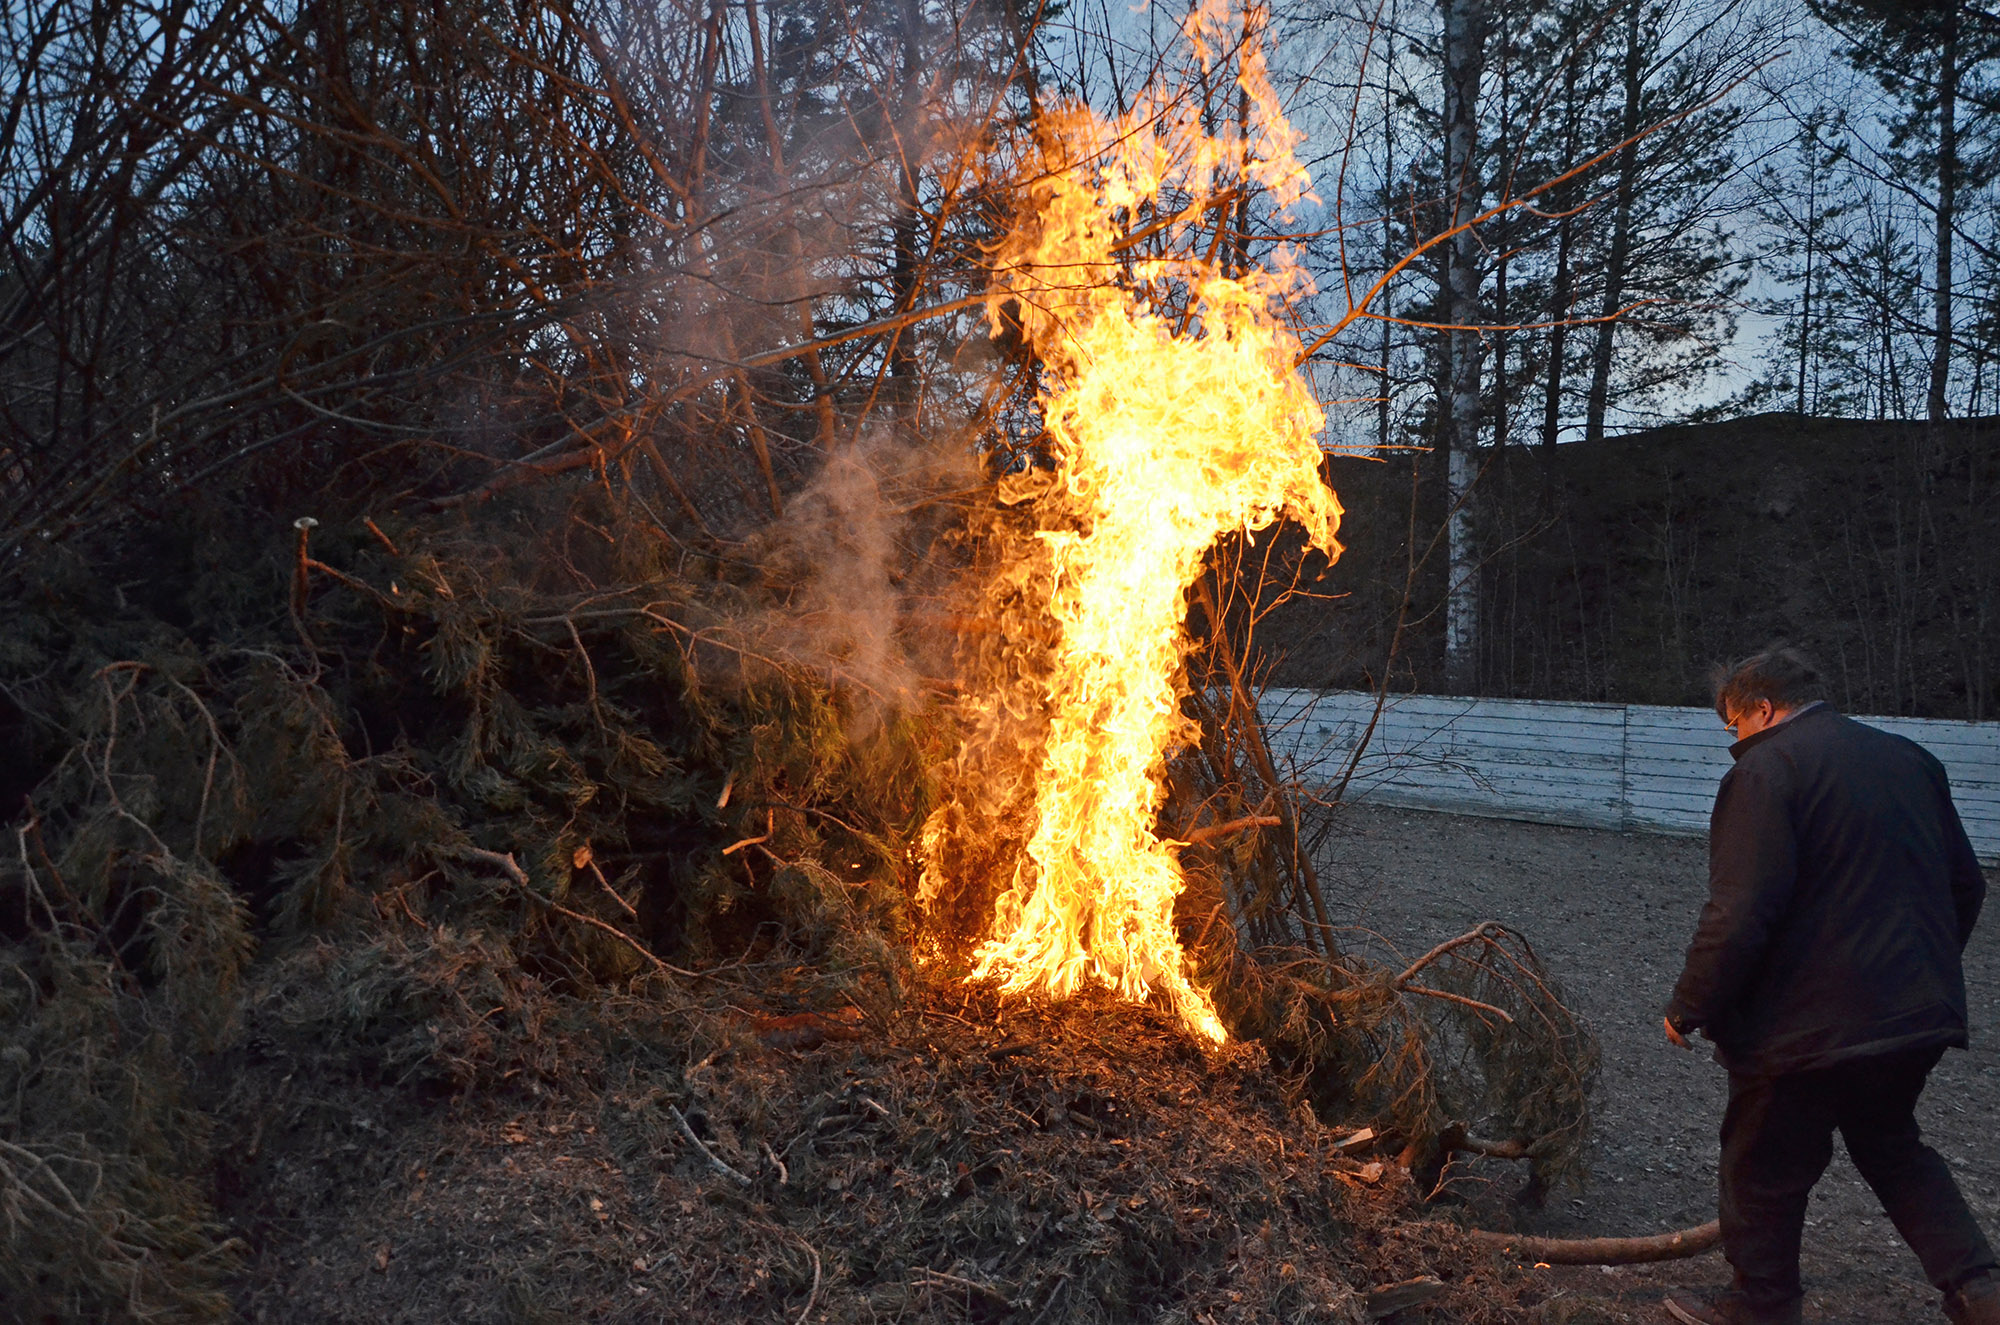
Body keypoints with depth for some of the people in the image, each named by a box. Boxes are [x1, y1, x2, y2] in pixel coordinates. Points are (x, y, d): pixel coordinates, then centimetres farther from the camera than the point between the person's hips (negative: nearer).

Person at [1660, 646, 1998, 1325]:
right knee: (1892, 1146, 27)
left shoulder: (1766, 770, -17)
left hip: (1808, 1028, -8)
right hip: (1920, 1013, 8)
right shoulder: (1912, 760, 8)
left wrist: (1688, 1009, -12)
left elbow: (1739, 918, -23)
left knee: (1764, 1173, 11)